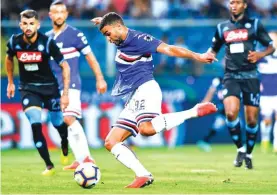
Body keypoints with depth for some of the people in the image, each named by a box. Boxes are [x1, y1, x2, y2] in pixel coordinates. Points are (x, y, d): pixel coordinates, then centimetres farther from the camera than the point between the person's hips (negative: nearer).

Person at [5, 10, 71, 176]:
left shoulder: (47, 42, -21)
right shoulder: (14, 42, -13)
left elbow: (65, 66, -12)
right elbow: (9, 59, 12)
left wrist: (65, 93, -15)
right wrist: (10, 82, 16)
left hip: (49, 87, -1)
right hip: (28, 88, 1)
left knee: (58, 123, 12)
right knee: (36, 125, -17)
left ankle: (65, 148, 48)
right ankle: (49, 166, -7)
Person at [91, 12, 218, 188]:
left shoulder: (137, 39, -6)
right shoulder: (123, 42, 21)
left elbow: (168, 49, -17)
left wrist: (196, 56, -26)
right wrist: (104, 22, 41)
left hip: (145, 89, -10)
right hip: (134, 99, 10)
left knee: (146, 128, -38)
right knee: (111, 143, 3)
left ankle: (195, 111, -26)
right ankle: (144, 176, -9)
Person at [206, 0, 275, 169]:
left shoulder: (254, 25, 4)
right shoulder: (222, 27, 12)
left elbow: (271, 47, 7)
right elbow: (214, 49, 24)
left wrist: (260, 54, -13)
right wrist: (208, 55, 1)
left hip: (250, 77, -1)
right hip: (231, 77, 1)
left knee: (252, 120, 0)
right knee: (231, 113, -21)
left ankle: (249, 154, 21)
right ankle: (240, 149, -2)